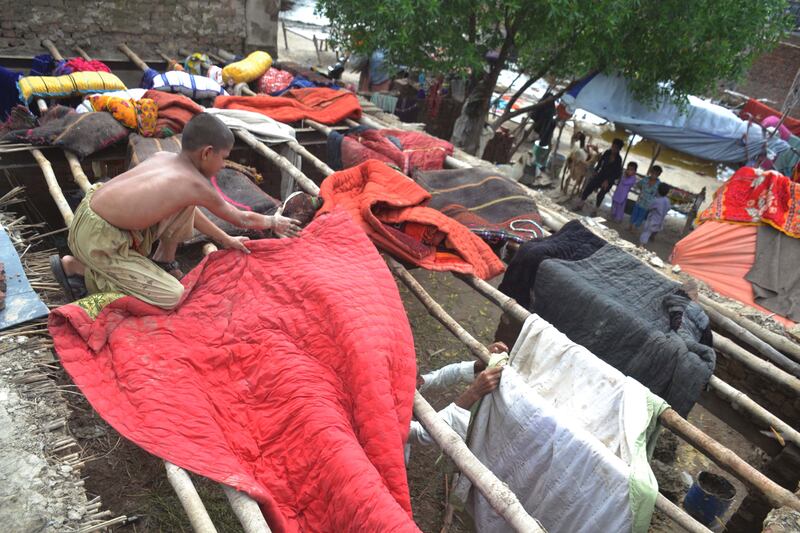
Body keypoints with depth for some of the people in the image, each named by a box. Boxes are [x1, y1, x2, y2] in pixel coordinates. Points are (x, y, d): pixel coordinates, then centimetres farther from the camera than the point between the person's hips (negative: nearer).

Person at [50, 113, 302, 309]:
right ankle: (78, 269, -2)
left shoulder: (162, 156, 8)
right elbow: (242, 219, 3)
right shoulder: (197, 185, -14)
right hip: (97, 239, -9)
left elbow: (190, 212, 22)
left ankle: (163, 262, 22)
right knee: (171, 296, -10)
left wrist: (225, 239, 27)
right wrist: (274, 222, 22)